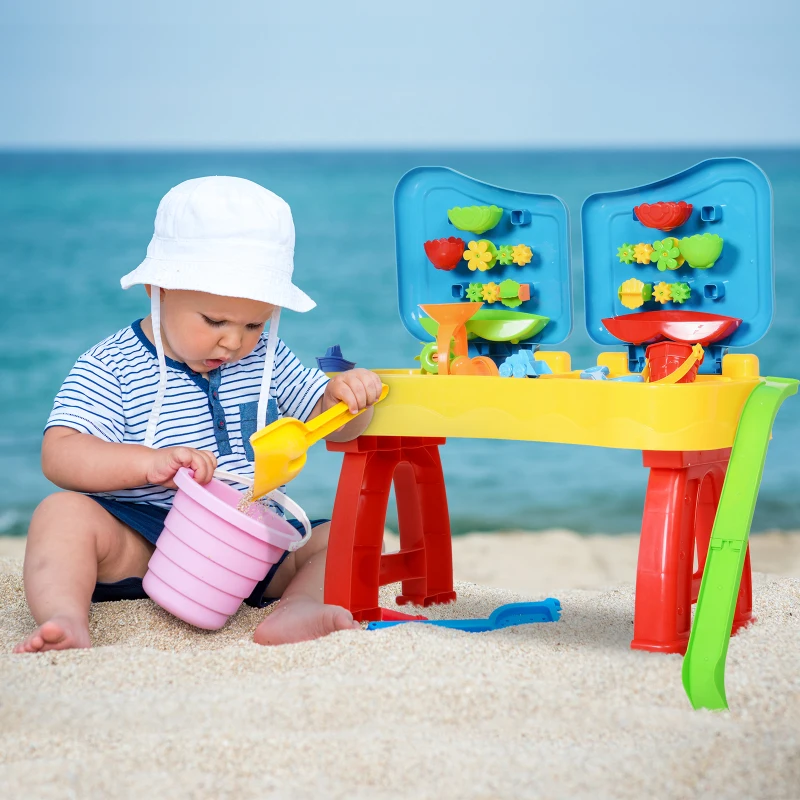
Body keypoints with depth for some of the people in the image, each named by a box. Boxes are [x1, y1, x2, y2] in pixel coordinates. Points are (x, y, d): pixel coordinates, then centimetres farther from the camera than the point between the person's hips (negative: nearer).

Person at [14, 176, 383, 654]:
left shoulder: (266, 359, 10)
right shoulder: (110, 368, -4)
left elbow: (334, 428, 12)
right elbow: (61, 454, -14)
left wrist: (345, 397, -13)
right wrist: (151, 462, -30)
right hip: (140, 543, -3)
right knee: (65, 513, -27)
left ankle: (300, 606, -39)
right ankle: (66, 621, -44)